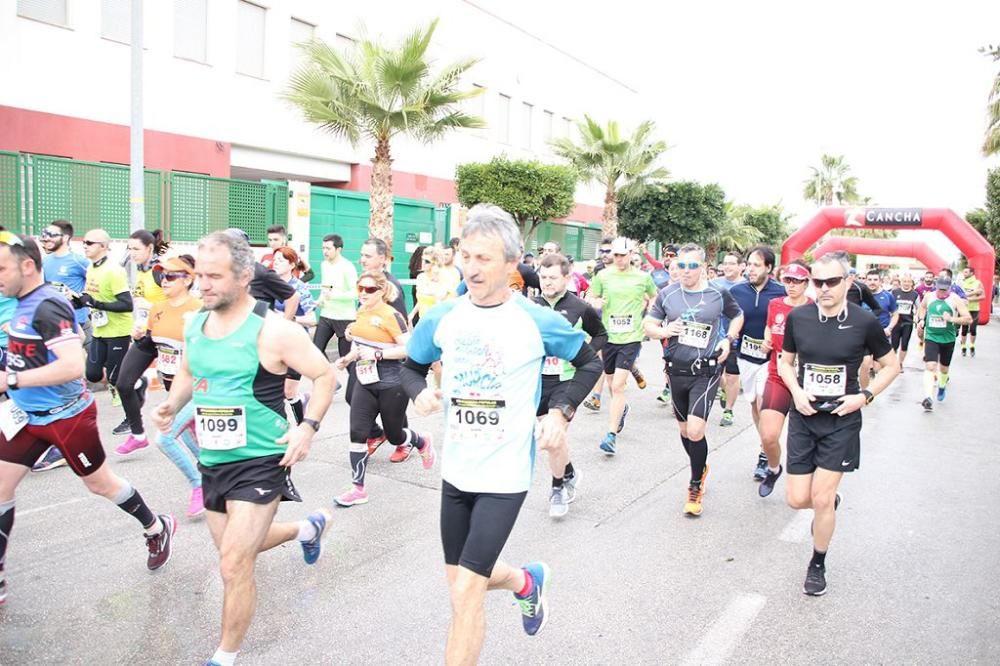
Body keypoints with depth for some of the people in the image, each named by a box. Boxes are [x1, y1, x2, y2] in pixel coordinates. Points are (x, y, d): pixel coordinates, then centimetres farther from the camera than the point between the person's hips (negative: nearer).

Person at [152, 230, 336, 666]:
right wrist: (171, 406, 1)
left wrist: (308, 426, -23)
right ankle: (307, 529, 50)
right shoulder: (194, 325, 2)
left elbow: (325, 375, -11)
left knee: (234, 566, -6)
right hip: (212, 460, 8)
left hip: (260, 462, -8)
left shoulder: (272, 330, -18)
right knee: (235, 549, 23)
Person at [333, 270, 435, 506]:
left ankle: (423, 442, 44)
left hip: (391, 385, -6)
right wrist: (347, 358, 9)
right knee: (357, 433, -2)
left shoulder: (391, 316, -16)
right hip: (365, 383, 6)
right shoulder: (361, 313, 6)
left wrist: (377, 354, -26)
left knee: (394, 436, 10)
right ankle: (358, 489, 8)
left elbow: (409, 348, -22)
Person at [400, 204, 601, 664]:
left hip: (505, 474, -5)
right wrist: (419, 393, -10)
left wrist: (561, 412, -9)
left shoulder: (537, 322, -12)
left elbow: (589, 363, 4)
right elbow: (411, 367, 12)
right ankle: (528, 582, 49)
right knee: (461, 578, 19)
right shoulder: (442, 318, -4)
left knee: (465, 592, -6)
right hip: (455, 470, 5)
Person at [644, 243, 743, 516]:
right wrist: (663, 331, -17)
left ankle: (695, 486, 8)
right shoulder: (667, 294, 0)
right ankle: (701, 468, 45)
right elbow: (647, 324, 5)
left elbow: (737, 317, 15)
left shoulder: (719, 294, -3)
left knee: (695, 430, -14)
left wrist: (728, 340, -2)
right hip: (676, 370, 3)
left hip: (706, 372, -3)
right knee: (684, 429, 16)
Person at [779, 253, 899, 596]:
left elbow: (891, 366, 4)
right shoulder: (798, 317, -4)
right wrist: (796, 391, -7)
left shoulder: (865, 322, -10)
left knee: (821, 498, -2)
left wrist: (865, 396, -10)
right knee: (797, 499, 3)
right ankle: (830, 500, 40)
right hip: (804, 417, 3)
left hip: (841, 420, -2)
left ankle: (817, 565, 22)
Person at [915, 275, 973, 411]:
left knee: (943, 367, 18)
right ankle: (928, 398, -25)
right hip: (931, 337, 0)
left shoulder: (955, 299, -10)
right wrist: (921, 319, 5)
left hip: (948, 339, 0)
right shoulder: (929, 296, -2)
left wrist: (952, 319, -29)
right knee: (930, 366, -17)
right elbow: (922, 307, 22)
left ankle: (942, 387, 49)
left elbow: (968, 318, -14)